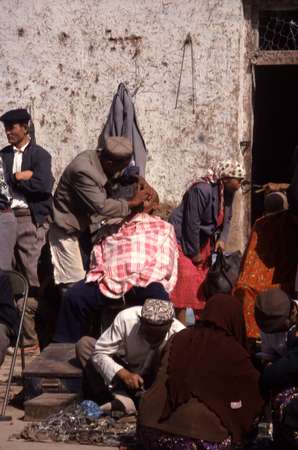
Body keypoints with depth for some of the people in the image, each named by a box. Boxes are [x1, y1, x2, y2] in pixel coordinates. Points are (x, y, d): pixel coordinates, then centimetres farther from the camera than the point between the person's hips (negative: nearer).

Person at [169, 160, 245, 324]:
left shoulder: (228, 193, 0)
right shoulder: (202, 190, -27)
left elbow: (226, 219, 13)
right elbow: (192, 222, -24)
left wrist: (222, 238, -5)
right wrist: (194, 252, -17)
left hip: (202, 240, 9)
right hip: (183, 238, -9)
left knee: (203, 280, 10)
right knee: (185, 278, -16)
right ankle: (181, 326, -16)